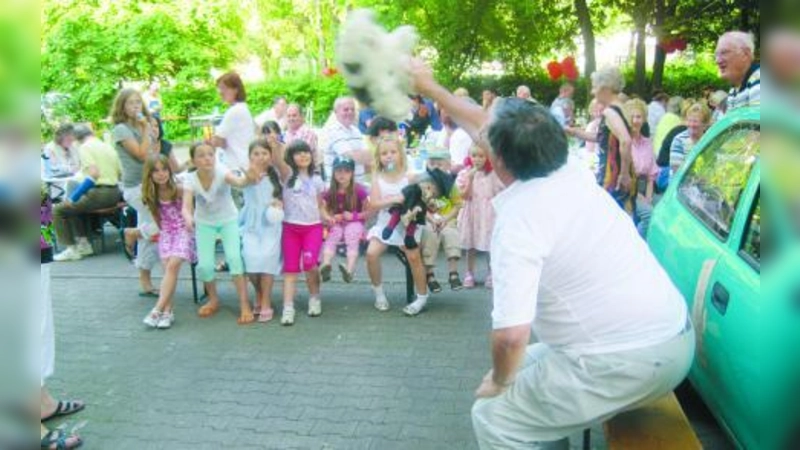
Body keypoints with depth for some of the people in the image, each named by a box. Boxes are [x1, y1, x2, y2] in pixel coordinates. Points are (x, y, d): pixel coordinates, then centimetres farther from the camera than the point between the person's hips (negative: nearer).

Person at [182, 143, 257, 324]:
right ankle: (214, 300, 16)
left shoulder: (221, 172, -24)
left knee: (234, 257, -23)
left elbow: (238, 182, -46)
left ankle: (244, 305, -14)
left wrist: (248, 179, -70)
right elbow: (186, 206, -32)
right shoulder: (191, 180, -18)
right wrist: (188, 218, -55)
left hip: (228, 221, -2)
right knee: (204, 265, -13)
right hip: (204, 224, 2)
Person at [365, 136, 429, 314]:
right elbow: (373, 205, -11)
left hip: (406, 223, -1)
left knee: (413, 256, -12)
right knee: (371, 253, -16)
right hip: (385, 224, 2)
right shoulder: (377, 179, 0)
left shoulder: (407, 177, -3)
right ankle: (379, 293, 7)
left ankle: (422, 297, 8)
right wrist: (393, 200, -23)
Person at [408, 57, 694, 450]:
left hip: (625, 360, -9)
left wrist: (499, 382, -6)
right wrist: (430, 88, 27)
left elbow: (511, 335, -27)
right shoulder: (568, 171, 3)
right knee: (529, 367, 24)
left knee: (495, 417, 3)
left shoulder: (518, 220, -20)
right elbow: (482, 125, 17)